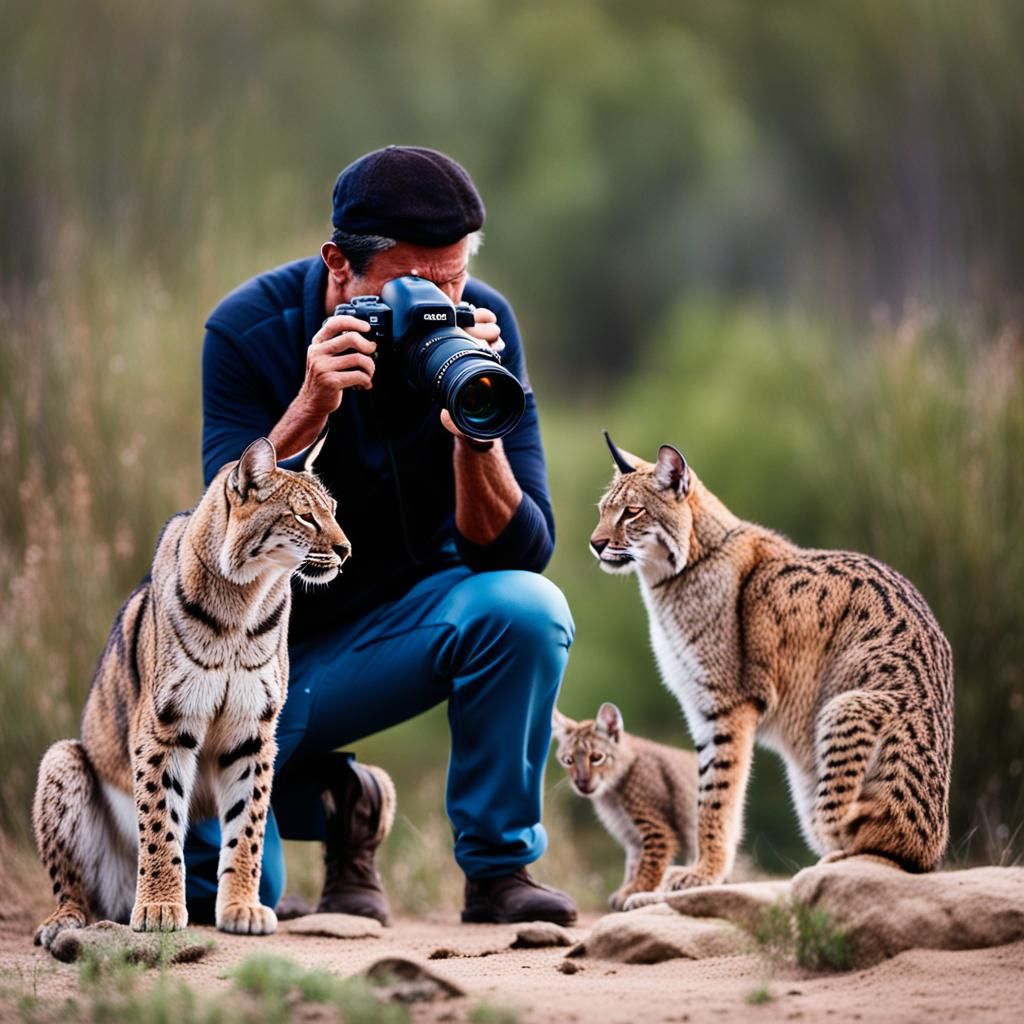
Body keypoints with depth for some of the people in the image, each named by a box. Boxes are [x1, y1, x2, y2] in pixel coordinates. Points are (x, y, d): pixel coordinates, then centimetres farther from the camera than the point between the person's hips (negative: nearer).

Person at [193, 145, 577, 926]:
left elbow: (518, 553, -19)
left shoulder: (480, 325, -15)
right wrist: (307, 413, -39)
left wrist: (476, 432, -37)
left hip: (402, 615, 1)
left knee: (527, 609, -31)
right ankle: (333, 799, 17)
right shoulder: (250, 329, -19)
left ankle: (498, 864, -10)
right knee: (215, 882, -18)